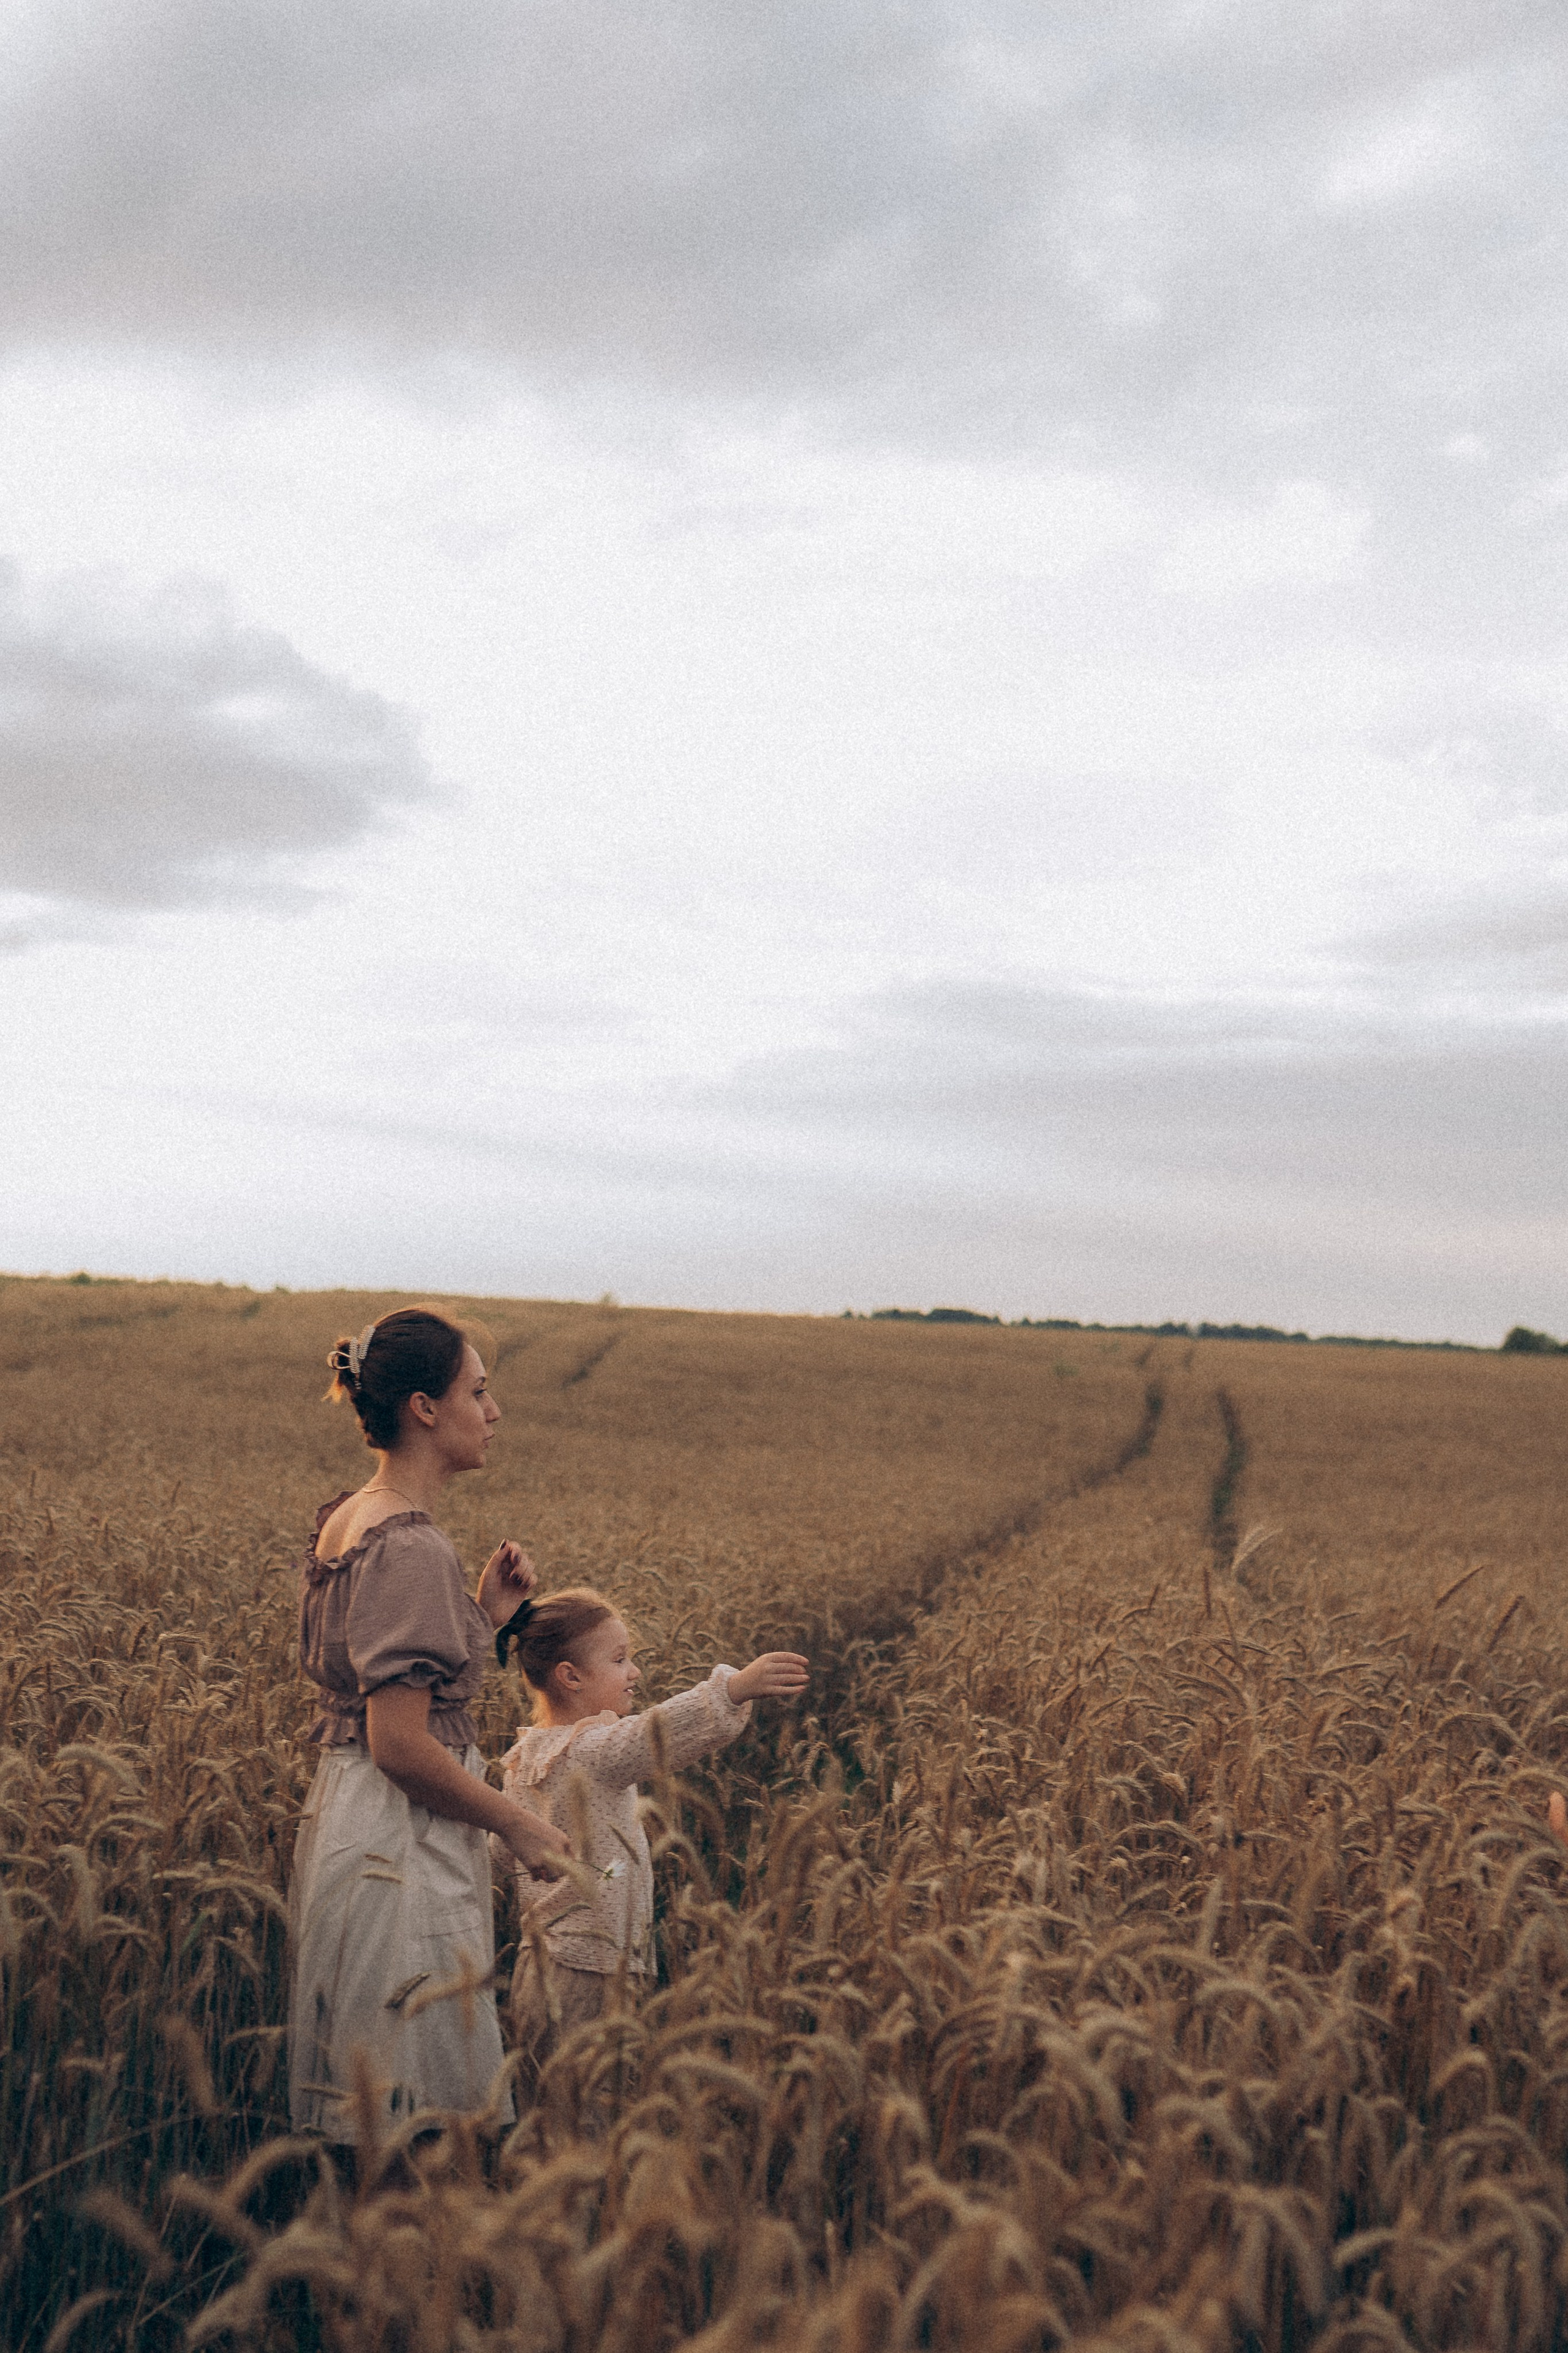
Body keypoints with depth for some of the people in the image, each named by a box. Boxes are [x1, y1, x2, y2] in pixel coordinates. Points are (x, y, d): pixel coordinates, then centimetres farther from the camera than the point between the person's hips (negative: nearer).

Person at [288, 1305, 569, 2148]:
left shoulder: (343, 1522, 8)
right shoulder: (410, 1548, -21)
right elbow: (401, 1744, -22)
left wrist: (485, 1616, 9)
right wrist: (518, 1823, -11)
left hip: (344, 1821, 10)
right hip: (404, 1852, -10)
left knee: (362, 2101, 17)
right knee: (426, 2117, -1)